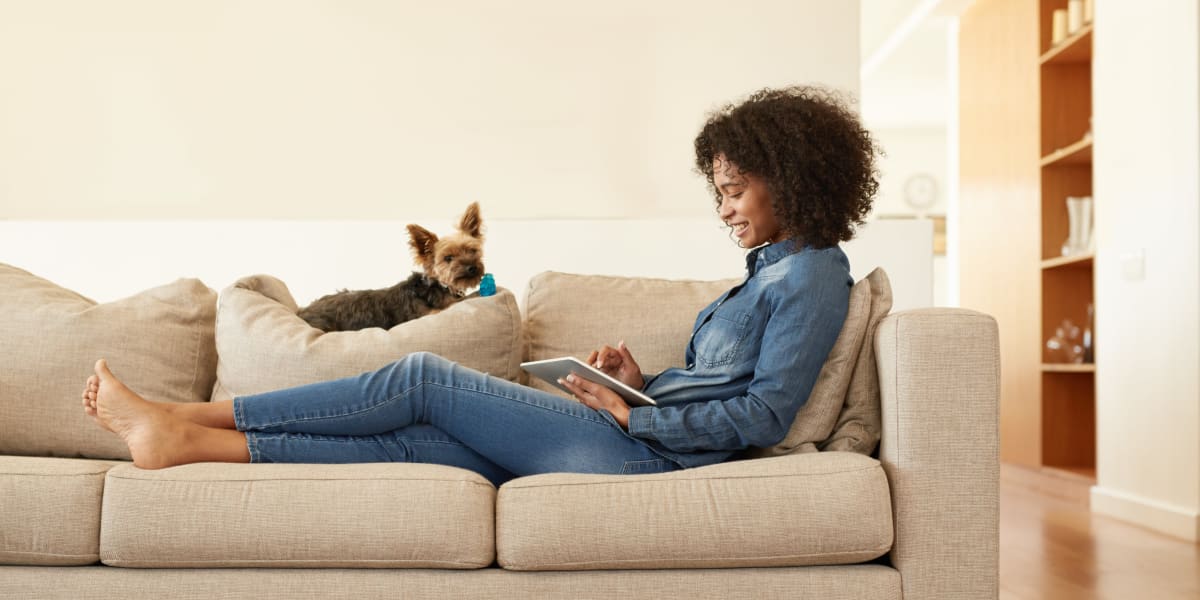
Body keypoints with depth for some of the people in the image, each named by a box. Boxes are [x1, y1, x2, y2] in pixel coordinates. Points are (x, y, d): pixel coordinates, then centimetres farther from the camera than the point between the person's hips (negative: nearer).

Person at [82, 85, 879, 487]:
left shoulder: (812, 273, -7)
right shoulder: (772, 269, 22)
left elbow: (764, 414, -15)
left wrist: (633, 414, -12)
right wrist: (644, 381, 6)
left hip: (643, 453, -8)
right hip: (637, 436, 8)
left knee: (421, 379, -8)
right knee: (414, 442, -3)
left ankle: (184, 423, -1)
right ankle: (184, 438, -3)